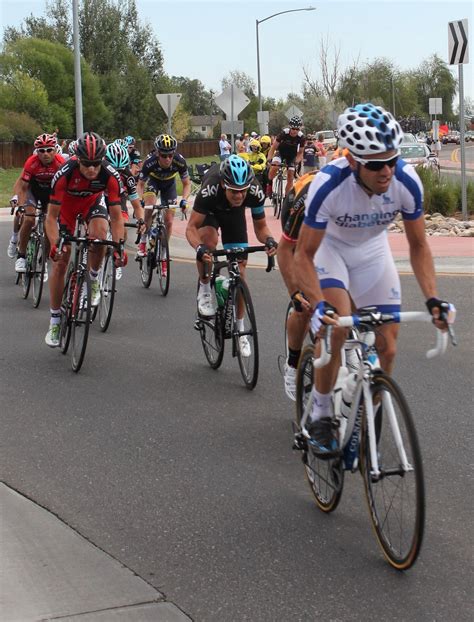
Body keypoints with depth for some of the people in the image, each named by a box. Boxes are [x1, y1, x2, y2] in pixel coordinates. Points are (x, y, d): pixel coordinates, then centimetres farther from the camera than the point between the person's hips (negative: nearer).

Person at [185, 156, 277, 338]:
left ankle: (239, 328, 9)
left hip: (235, 213, 2)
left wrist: (268, 240, -42)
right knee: (208, 239, -36)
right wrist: (199, 248, -56)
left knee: (239, 267, -4)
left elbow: (260, 227, -20)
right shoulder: (210, 190, -43)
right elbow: (192, 227, -36)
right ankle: (204, 289, -11)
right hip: (211, 210, -2)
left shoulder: (255, 193, -36)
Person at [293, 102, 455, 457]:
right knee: (336, 325, -28)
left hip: (372, 251, 3)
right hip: (328, 246, -3)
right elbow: (304, 255, -28)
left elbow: (418, 245, -13)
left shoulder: (407, 181, -29)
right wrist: (318, 305, -43)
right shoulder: (329, 184, -37)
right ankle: (321, 415, -9)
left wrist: (433, 298, -24)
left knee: (387, 349, -3)